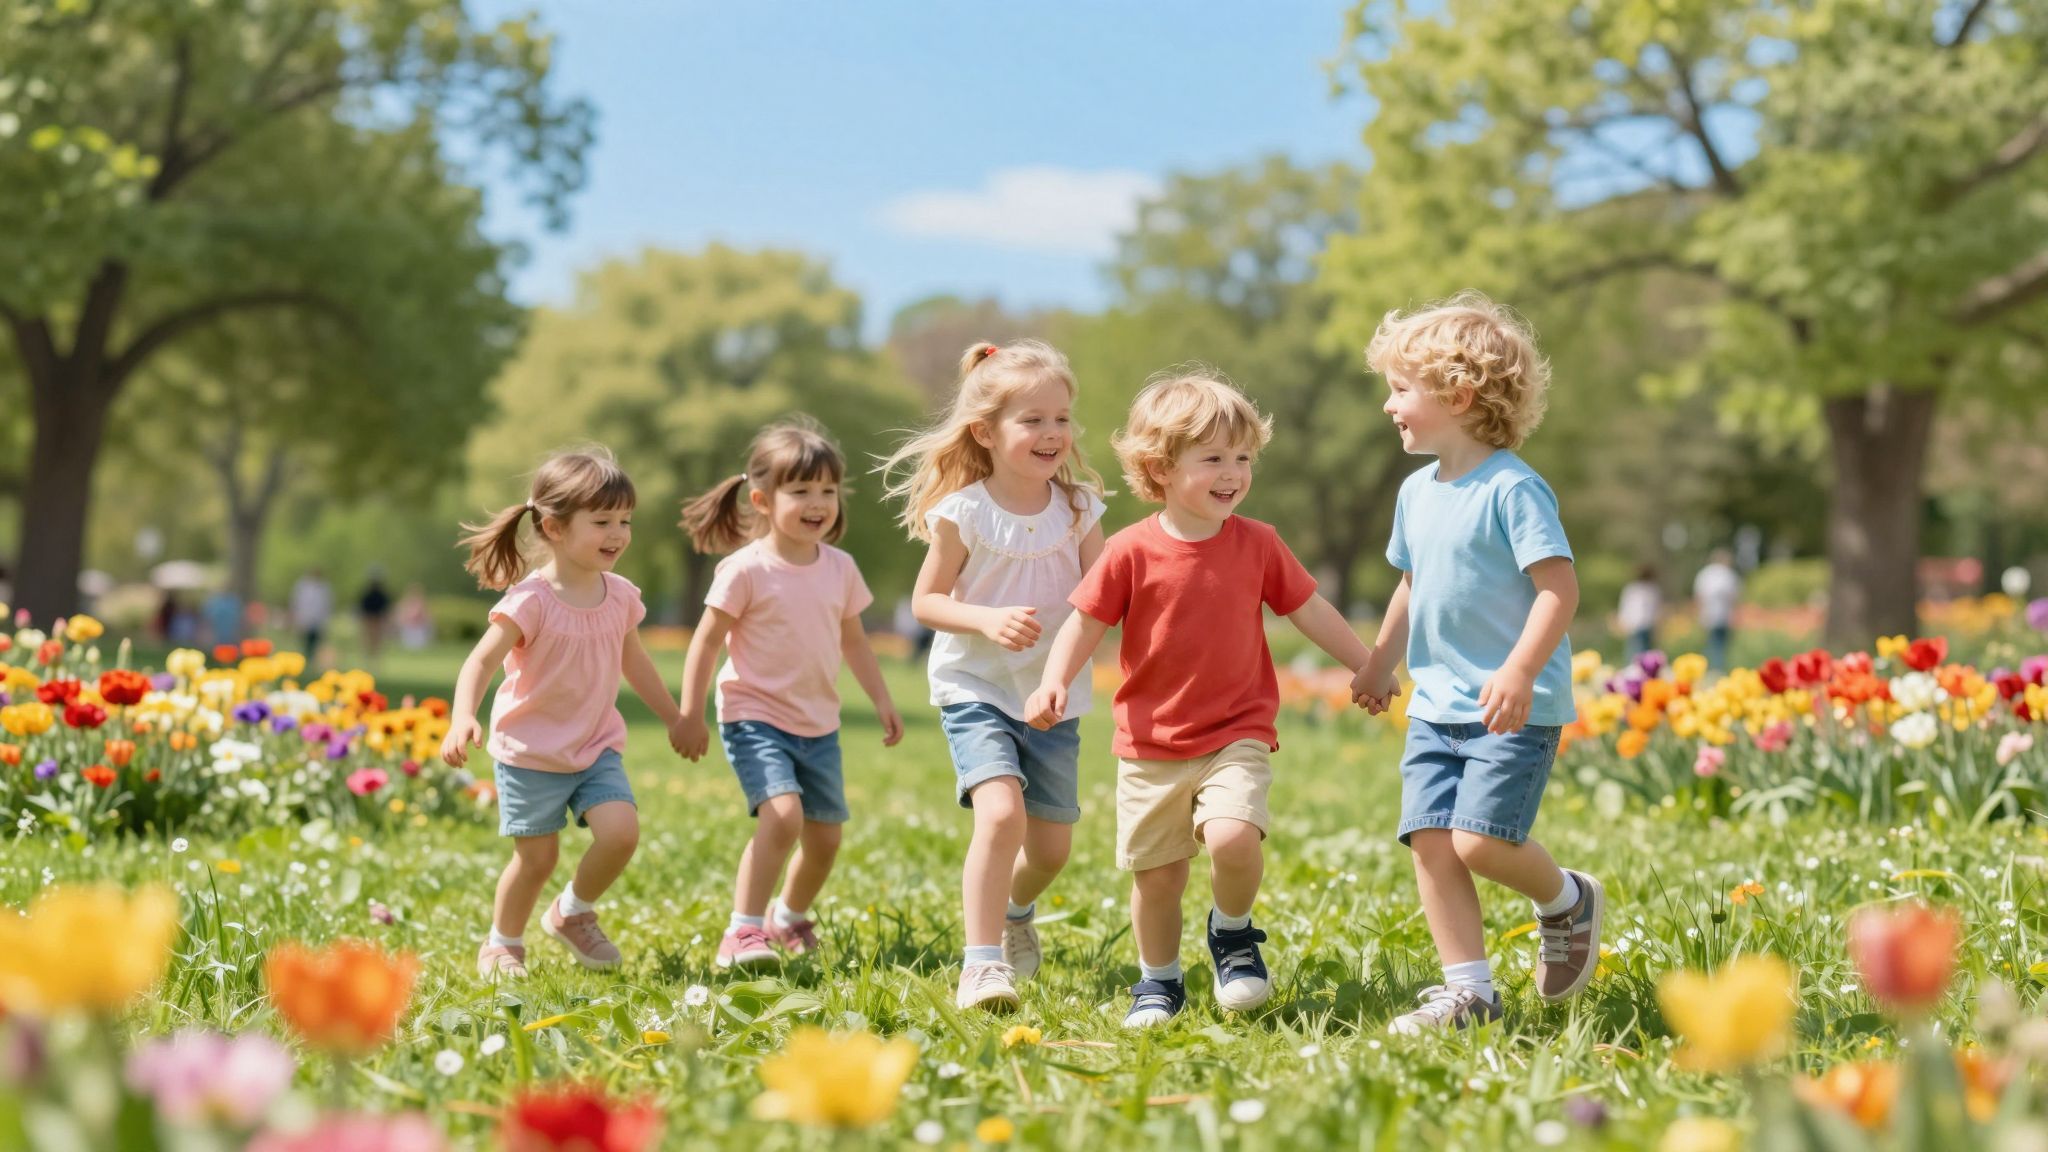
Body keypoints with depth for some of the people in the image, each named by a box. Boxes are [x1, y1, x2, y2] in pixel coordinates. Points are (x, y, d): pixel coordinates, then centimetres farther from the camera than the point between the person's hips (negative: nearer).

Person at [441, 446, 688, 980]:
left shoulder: (620, 596, 0)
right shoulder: (531, 600, -19)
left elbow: (634, 660, 17)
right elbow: (481, 662, -25)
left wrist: (675, 719, 27)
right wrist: (462, 720, -43)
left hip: (597, 749, 5)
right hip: (531, 753, -5)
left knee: (621, 831, -14)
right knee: (537, 857, 1)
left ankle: (573, 913, 14)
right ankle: (502, 944, 28)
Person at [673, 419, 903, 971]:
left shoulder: (840, 568, 3)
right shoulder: (746, 569, -14)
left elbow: (853, 640, 16)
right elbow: (707, 640, -9)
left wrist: (882, 700, 16)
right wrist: (690, 714, -11)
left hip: (819, 726, 6)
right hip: (756, 718, -6)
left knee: (825, 836, 12)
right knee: (783, 813, -27)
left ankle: (790, 919, 39)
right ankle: (742, 931, -20)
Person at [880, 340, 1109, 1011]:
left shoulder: (1078, 506, -1)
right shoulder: (963, 512, -11)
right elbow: (925, 600, -6)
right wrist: (987, 620, -23)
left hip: (1054, 696, 4)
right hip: (976, 690, -4)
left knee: (1052, 844, 12)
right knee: (1001, 812, -26)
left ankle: (1017, 910, 47)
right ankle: (981, 964, -17)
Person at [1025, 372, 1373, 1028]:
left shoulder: (1257, 544, 0)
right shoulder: (1131, 553, -7)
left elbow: (1310, 611, 11)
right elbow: (1085, 624, -3)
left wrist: (1368, 668, 17)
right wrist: (1054, 682, -19)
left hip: (1237, 736, 0)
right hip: (1151, 745, 0)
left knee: (1234, 836, -25)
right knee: (1154, 874, 8)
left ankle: (1233, 933, 7)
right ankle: (1158, 980, 32)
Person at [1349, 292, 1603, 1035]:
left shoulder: (1512, 489, -14)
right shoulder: (1416, 492, 12)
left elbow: (1559, 588, -20)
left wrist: (1519, 672, -29)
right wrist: (1380, 661, 31)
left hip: (1514, 710, -8)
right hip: (1435, 705, 8)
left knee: (1480, 841, -15)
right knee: (1429, 840, -1)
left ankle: (1567, 901, 16)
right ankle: (1466, 990, 6)